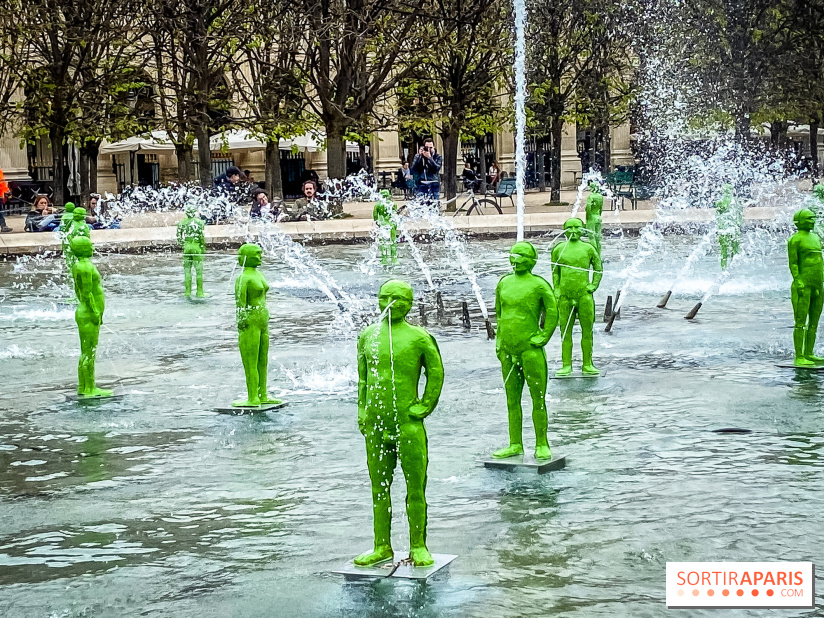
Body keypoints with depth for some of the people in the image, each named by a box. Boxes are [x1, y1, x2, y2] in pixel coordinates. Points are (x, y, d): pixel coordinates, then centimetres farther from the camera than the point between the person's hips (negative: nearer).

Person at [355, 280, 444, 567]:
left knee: (415, 488, 0)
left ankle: (418, 547, 9)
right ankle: (382, 547, 18)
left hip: (408, 425, -4)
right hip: (375, 425, 4)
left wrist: (425, 406, 0)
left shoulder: (418, 337, -3)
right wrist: (362, 413, 12)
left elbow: (436, 373, 6)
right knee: (379, 488, 10)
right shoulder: (368, 335, 10)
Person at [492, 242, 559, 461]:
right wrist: (499, 340, 16)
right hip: (507, 350, 6)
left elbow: (552, 313, -2)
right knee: (512, 400, 9)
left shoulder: (539, 285, -6)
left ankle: (542, 445, 6)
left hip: (530, 350, -6)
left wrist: (543, 337, -6)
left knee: (538, 399, -2)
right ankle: (515, 445, 16)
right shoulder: (504, 283, 11)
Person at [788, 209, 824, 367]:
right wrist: (798, 283, -20)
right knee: (801, 323, -7)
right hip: (803, 287, -8)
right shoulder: (795, 240, -8)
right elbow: (793, 263, -12)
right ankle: (799, 358, -7)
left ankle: (809, 355, 16)